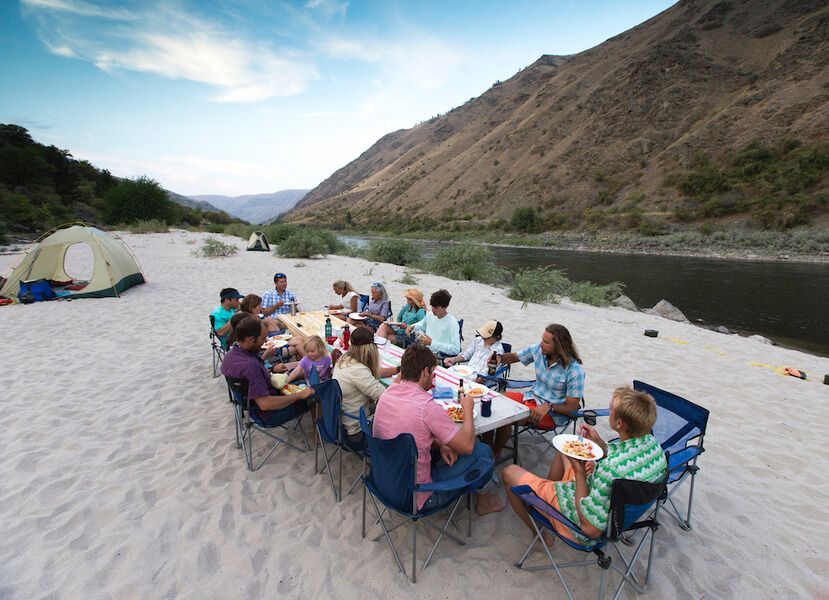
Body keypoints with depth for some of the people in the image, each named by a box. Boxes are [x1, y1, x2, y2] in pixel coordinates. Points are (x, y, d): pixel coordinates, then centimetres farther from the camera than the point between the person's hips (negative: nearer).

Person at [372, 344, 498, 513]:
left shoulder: (387, 393, -5)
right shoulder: (427, 407, -28)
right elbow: (467, 446, -17)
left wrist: (440, 445, 1)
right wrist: (468, 409, -3)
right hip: (416, 497, -7)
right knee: (482, 451, -1)